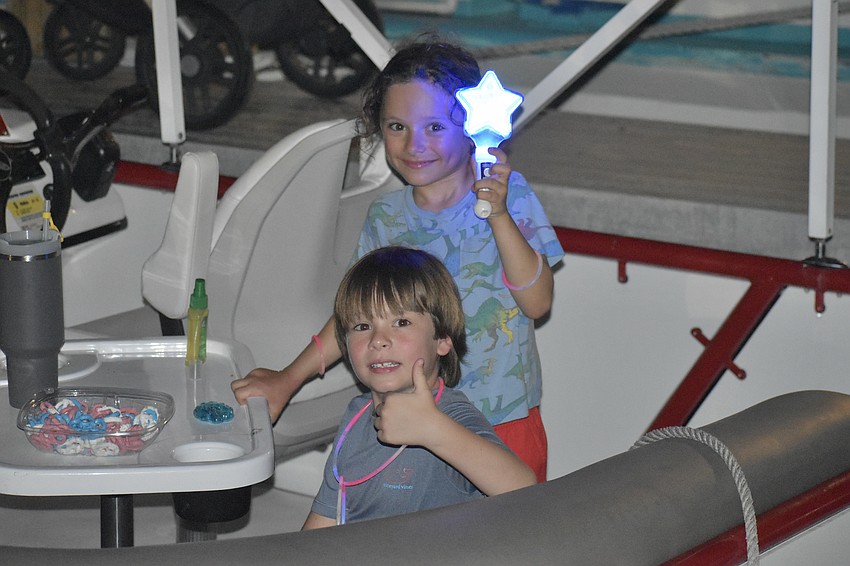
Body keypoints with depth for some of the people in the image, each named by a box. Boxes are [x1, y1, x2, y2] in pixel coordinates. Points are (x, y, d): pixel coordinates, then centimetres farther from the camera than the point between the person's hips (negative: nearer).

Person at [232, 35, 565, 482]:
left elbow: (537, 302, -14)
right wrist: (288, 379, 11)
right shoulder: (387, 217, 2)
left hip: (505, 422, -2)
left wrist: (499, 215, -23)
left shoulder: (509, 193, -7)